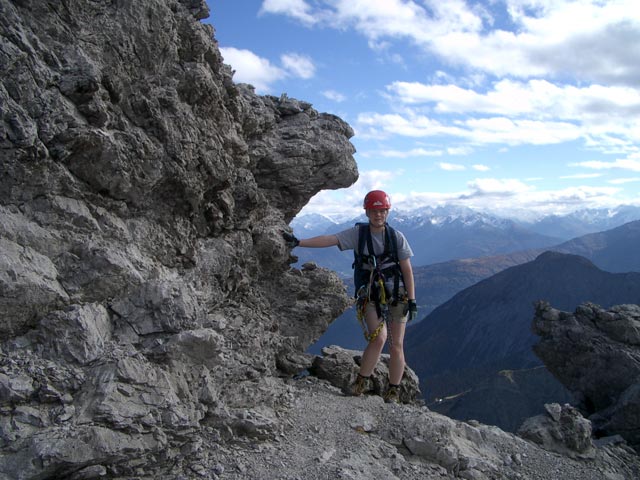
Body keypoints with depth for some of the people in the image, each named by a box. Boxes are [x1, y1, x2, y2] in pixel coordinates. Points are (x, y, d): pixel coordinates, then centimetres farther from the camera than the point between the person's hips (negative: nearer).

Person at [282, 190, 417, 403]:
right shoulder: (358, 233, -1)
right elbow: (329, 239, -12)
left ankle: (393, 391, 17)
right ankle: (362, 381, 0)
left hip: (397, 296, 1)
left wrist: (412, 300, -3)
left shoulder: (396, 237, 0)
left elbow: (407, 270, 1)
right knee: (379, 338, -21)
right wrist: (298, 242, -22)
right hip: (371, 296, -1)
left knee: (397, 344, 1)